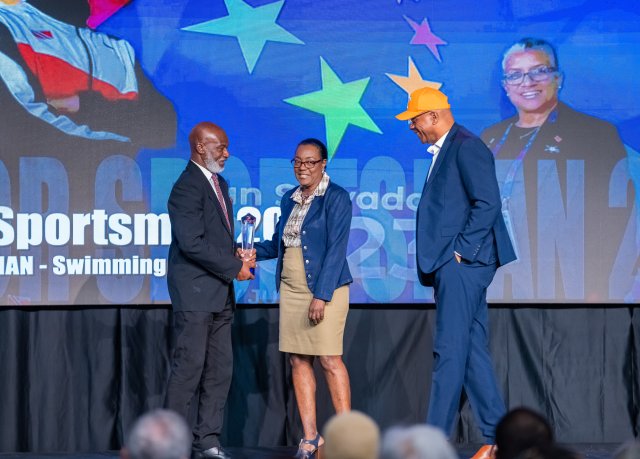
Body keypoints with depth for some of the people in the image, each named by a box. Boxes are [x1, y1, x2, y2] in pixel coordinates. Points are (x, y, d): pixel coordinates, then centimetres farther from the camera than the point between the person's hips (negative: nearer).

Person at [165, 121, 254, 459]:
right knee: (189, 367, -6)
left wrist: (240, 258, 3)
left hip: (220, 294, 9)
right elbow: (192, 243, -21)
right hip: (195, 292, -9)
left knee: (219, 370, 7)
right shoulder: (187, 187, -13)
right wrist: (234, 267, -15)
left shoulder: (220, 184, 16)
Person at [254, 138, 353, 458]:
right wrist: (251, 252, 0)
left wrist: (321, 296, -18)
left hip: (325, 289, -6)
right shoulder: (289, 199, 14)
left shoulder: (336, 198, -6)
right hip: (291, 289, 7)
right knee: (298, 360, 4)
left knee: (330, 360, -9)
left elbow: (336, 249, -12)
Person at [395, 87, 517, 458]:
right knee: (473, 352, 9)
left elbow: (488, 203, -18)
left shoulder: (466, 146, -10)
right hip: (452, 266, 10)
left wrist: (460, 250, -17)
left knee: (450, 351, -9)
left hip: (462, 263, -10)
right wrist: (441, 259, 12)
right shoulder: (444, 151, 20)